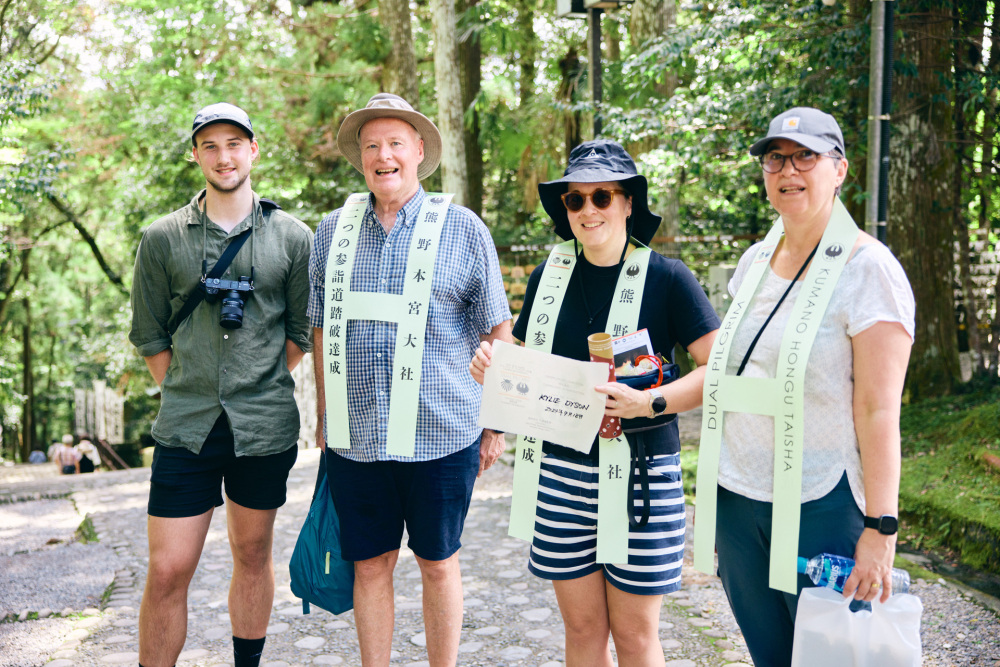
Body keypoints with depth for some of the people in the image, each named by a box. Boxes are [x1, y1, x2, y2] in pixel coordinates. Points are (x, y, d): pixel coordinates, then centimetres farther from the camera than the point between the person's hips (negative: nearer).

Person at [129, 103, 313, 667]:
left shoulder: (292, 238, 2)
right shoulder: (163, 239, 3)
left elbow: (302, 333, 9)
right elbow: (150, 336, 9)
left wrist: (261, 387, 5)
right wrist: (185, 393, 5)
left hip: (265, 427, 0)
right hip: (186, 428, 0)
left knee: (254, 557, 13)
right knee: (167, 572, -1)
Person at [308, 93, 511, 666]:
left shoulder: (462, 230, -1)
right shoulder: (333, 231, 8)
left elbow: (497, 331, 1)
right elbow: (322, 329, 15)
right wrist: (323, 415, 13)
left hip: (441, 435, -2)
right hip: (355, 436, 3)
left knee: (438, 564, 11)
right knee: (370, 565, 11)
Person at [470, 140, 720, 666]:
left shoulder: (667, 278, -6)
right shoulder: (549, 276, 6)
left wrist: (649, 403, -23)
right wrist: (491, 364, -3)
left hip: (641, 473, -3)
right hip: (562, 470, 4)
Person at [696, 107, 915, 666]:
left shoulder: (867, 268, -10)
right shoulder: (755, 262, 10)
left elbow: (879, 411, -14)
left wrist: (880, 528, -18)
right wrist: (717, 495, 16)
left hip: (821, 509, -6)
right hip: (738, 501, 6)